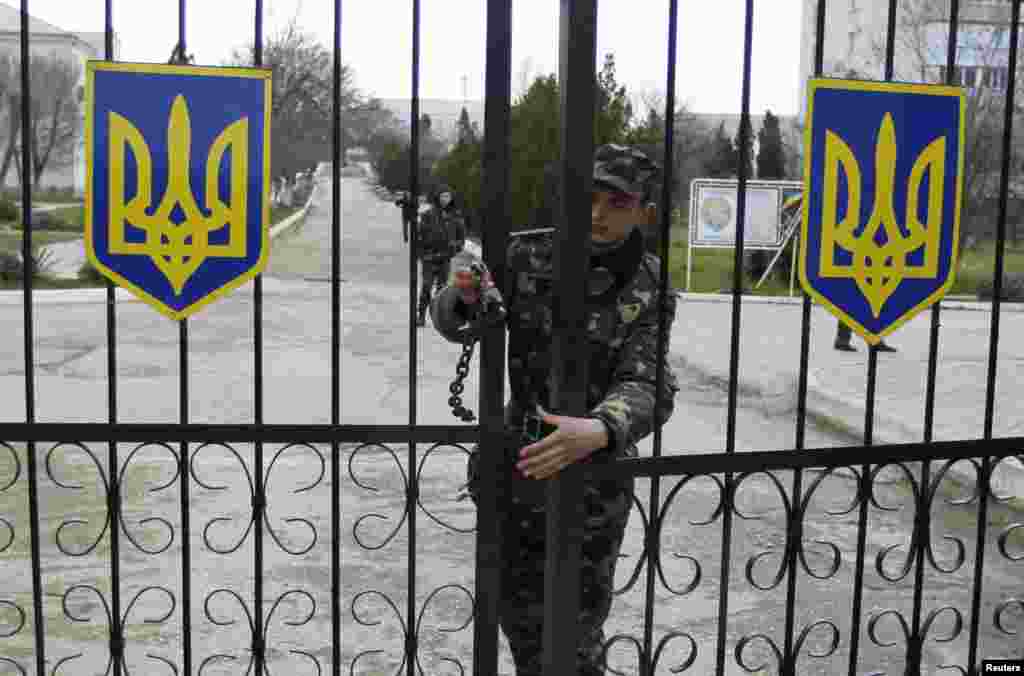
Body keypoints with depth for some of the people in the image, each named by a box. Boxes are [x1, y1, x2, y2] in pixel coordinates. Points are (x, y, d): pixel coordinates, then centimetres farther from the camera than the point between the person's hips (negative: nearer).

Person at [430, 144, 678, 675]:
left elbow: (646, 392, -25)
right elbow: (455, 323, -14)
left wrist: (595, 432, -48)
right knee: (519, 613, 17)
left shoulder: (649, 292, -14)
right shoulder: (529, 254, -9)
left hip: (595, 472, -2)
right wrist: (466, 294, -40)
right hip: (519, 460, 3)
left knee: (578, 630, 5)